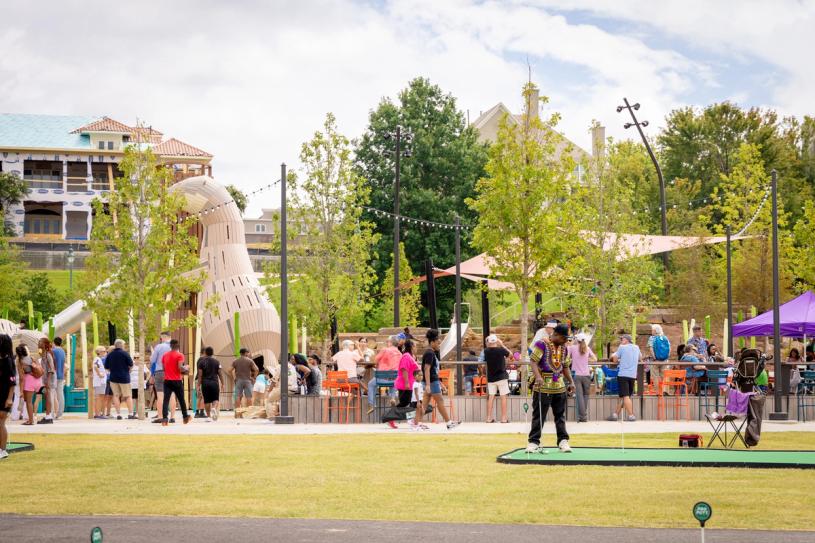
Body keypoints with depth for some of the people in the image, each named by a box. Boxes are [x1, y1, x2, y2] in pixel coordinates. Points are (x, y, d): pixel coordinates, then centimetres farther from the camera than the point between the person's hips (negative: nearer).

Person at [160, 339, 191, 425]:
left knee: (166, 400, -5)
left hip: (167, 380, 3)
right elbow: (180, 368, -17)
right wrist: (186, 369, 4)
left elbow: (163, 367, 12)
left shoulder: (165, 355, 9)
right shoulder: (179, 355, -7)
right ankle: (185, 417, 24)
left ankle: (164, 418, -20)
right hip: (177, 381, -3)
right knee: (181, 399, 12)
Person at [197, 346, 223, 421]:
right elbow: (219, 373, 4)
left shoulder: (201, 362, 0)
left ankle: (208, 416, 5)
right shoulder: (216, 362, 3)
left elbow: (200, 375, -3)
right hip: (214, 382, 0)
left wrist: (199, 384, 0)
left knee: (207, 400, 7)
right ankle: (214, 408, -23)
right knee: (215, 399, 8)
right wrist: (222, 383, 13)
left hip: (205, 382, 0)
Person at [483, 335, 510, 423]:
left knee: (491, 397, 7)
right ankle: (503, 418, -2)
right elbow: (509, 354, 5)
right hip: (501, 376, -3)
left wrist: (488, 345, 13)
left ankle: (489, 417, 8)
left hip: (491, 377, 3)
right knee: (503, 397, 0)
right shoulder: (501, 350, -12)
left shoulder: (486, 351, -5)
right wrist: (502, 345, 10)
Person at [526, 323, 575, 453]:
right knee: (539, 416, -1)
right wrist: (538, 377, -30)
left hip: (559, 387, 6)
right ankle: (533, 442, 3)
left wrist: (571, 382, 11)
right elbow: (533, 361, -16)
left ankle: (563, 441, 13)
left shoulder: (563, 348, 13)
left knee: (560, 415, 9)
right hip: (543, 386, -6)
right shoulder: (542, 344, -9)